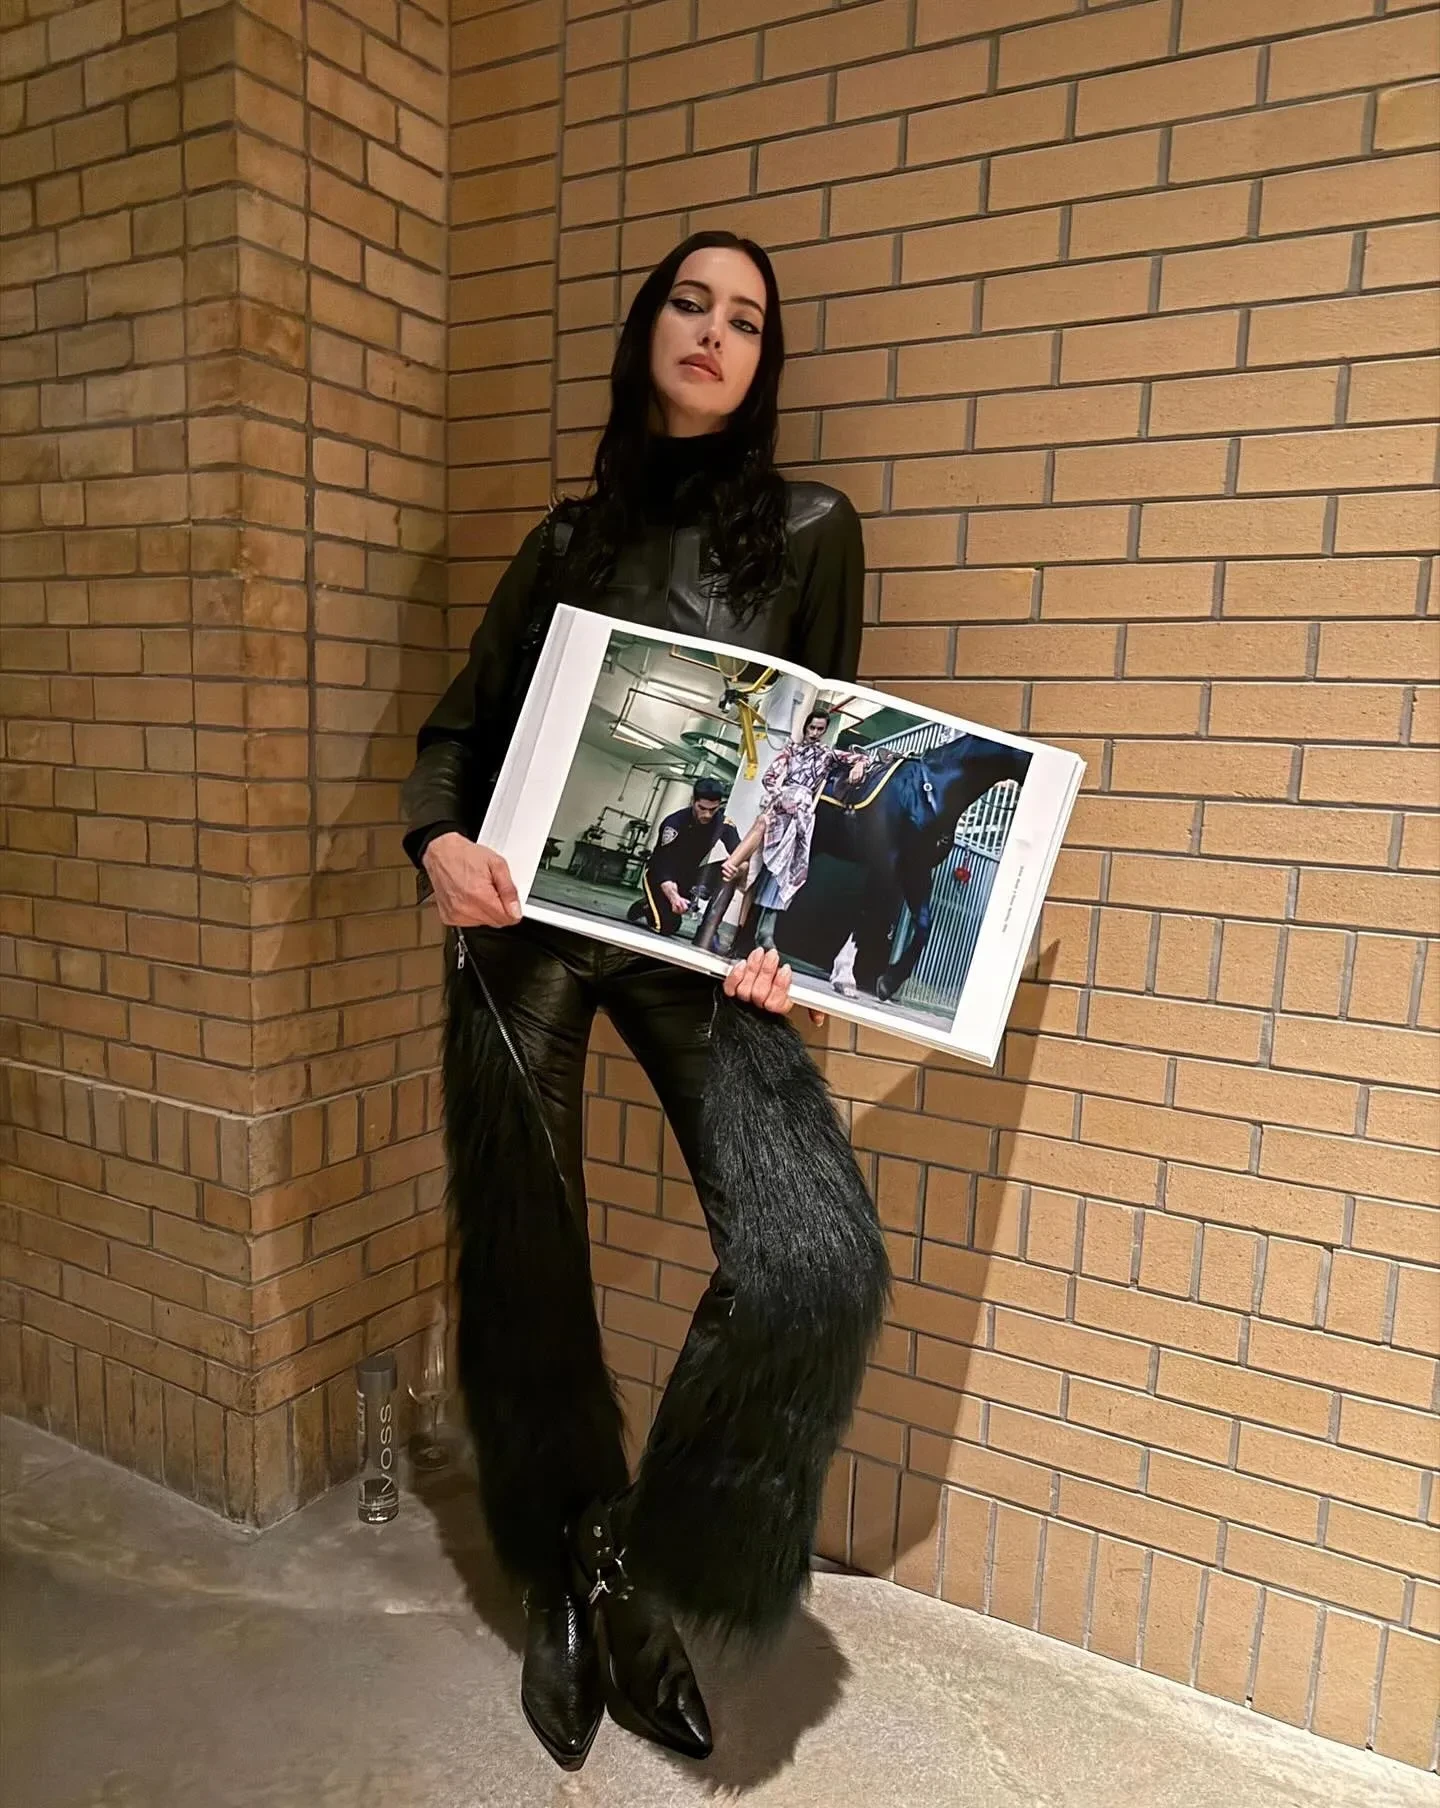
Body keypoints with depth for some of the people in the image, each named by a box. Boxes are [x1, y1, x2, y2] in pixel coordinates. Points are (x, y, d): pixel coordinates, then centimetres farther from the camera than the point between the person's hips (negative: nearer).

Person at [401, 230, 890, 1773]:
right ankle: (565, 1590, 33)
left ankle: (638, 1563, 7)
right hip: (526, 916, 2)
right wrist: (439, 842, -7)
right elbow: (458, 729, 14)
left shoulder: (810, 529, 8)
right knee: (520, 1267, 7)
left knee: (820, 1263, -20)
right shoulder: (571, 536, 13)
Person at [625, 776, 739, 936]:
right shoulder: (675, 823, -29)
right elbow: (662, 866, -31)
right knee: (667, 926, -17)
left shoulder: (723, 823, -16)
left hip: (688, 876, 6)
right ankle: (644, 907, 13)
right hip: (659, 874, -6)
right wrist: (673, 896, -48)